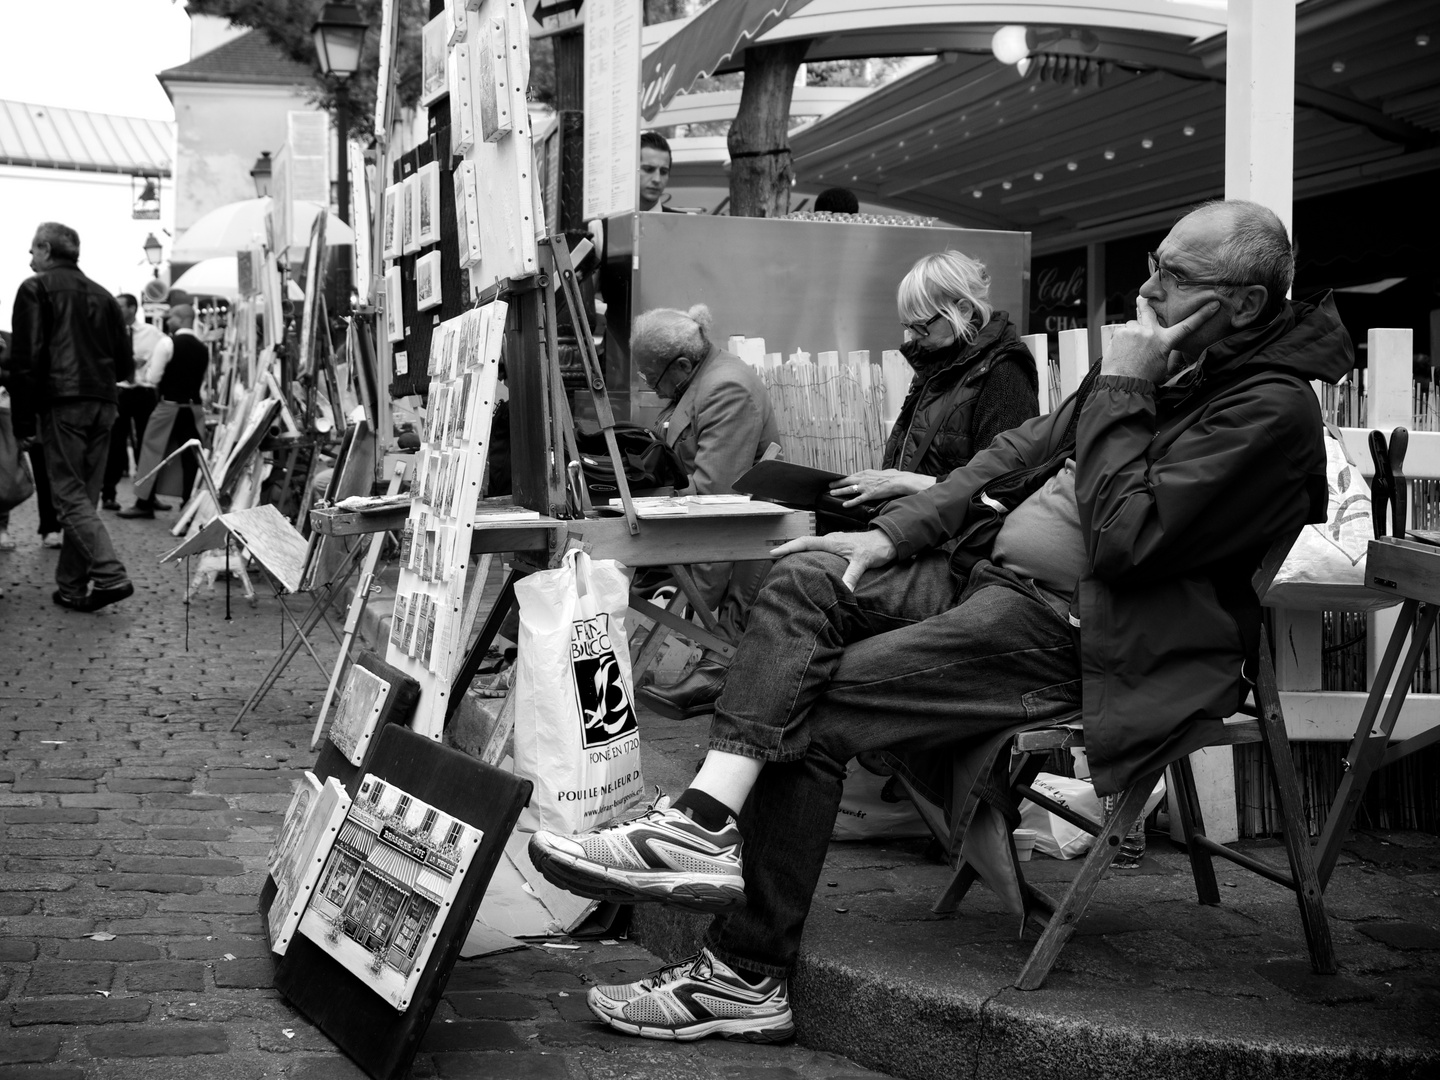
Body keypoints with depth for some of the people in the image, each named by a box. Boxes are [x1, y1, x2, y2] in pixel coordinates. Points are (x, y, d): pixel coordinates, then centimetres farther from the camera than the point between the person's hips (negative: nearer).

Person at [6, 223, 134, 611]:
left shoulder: (36, 288, 1)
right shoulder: (102, 295, 18)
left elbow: (25, 359, -8)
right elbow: (125, 363, 18)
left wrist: (24, 420, -6)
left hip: (62, 404, -6)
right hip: (103, 405, 6)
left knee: (70, 496, -5)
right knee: (84, 496, 11)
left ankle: (110, 575, -19)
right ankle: (73, 586, 12)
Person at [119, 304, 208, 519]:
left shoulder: (168, 343, -10)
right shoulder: (203, 348, 6)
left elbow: (152, 378, -9)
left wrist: (143, 377, 11)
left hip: (169, 405, -5)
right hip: (195, 407, 5)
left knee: (154, 452, 4)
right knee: (190, 456, 6)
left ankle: (144, 503, 6)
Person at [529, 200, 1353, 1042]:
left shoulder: (1272, 410, -13)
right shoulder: (1170, 361, 14)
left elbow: (1122, 537, -22)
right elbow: (1029, 448, 17)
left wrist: (1118, 391, -15)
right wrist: (894, 533, 7)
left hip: (1068, 628, -9)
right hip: (990, 574, 9)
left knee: (813, 710, -16)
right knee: (809, 575, -9)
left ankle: (746, 977, -8)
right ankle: (711, 818, -23)